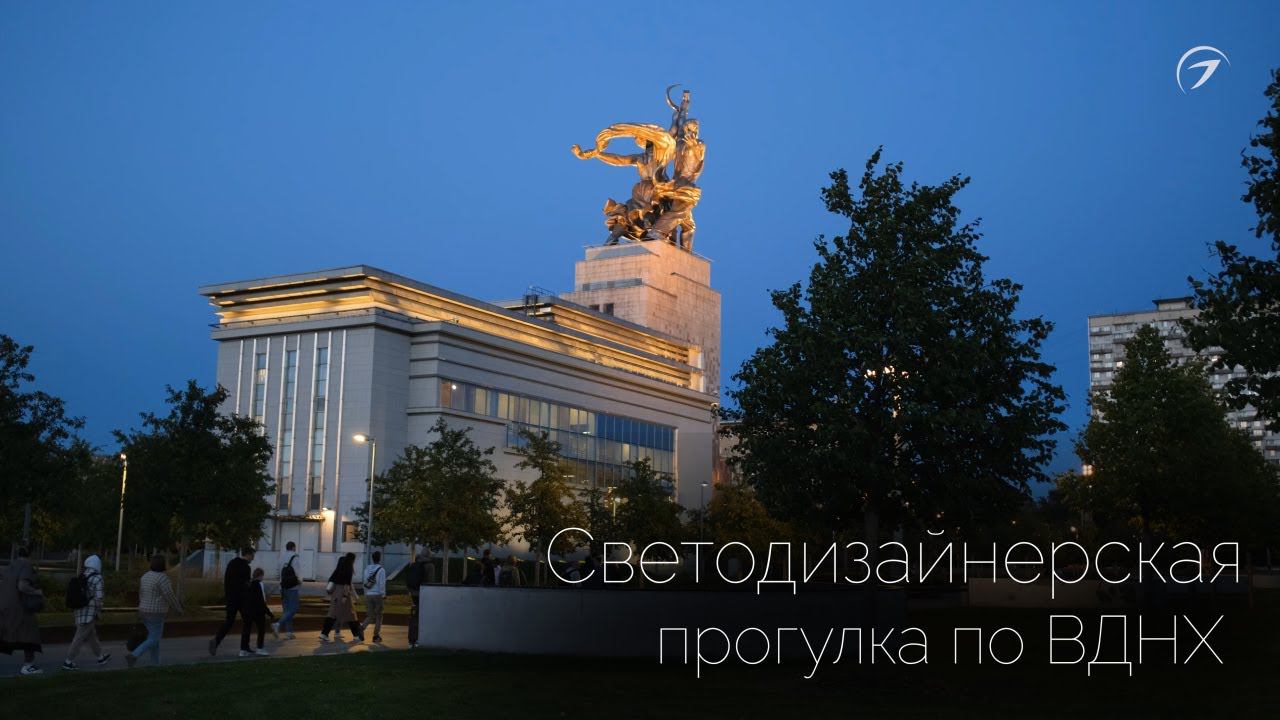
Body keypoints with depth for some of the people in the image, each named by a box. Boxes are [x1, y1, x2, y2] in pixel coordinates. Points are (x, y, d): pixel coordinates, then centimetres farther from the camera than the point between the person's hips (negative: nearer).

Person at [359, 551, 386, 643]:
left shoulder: (367, 569, 6)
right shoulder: (381, 570, -9)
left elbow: (365, 583, 10)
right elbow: (382, 584, -13)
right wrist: (384, 597, -9)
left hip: (368, 595, 4)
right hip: (378, 595, -4)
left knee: (370, 616, 9)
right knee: (378, 616, 9)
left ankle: (362, 627, -19)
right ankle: (376, 636, 10)